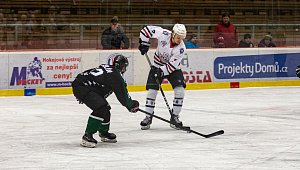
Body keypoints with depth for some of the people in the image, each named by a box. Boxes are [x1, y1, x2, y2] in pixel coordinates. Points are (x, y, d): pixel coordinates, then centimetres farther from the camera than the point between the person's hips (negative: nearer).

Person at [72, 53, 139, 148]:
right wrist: (131, 105, 6)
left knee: (105, 108, 17)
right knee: (101, 108, -21)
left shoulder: (106, 68, 16)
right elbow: (122, 94, -10)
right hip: (81, 87, -11)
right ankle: (87, 136, -21)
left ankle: (104, 133, 36)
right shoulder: (114, 75, -14)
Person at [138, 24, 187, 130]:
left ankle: (174, 117, 1)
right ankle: (148, 117, 6)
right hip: (158, 65, 0)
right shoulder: (164, 34, -23)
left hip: (173, 68, 0)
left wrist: (162, 72, -36)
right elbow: (147, 29, -12)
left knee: (180, 91, -14)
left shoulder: (181, 48, -24)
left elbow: (172, 65, -25)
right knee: (152, 91, -7)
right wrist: (144, 43, -14)